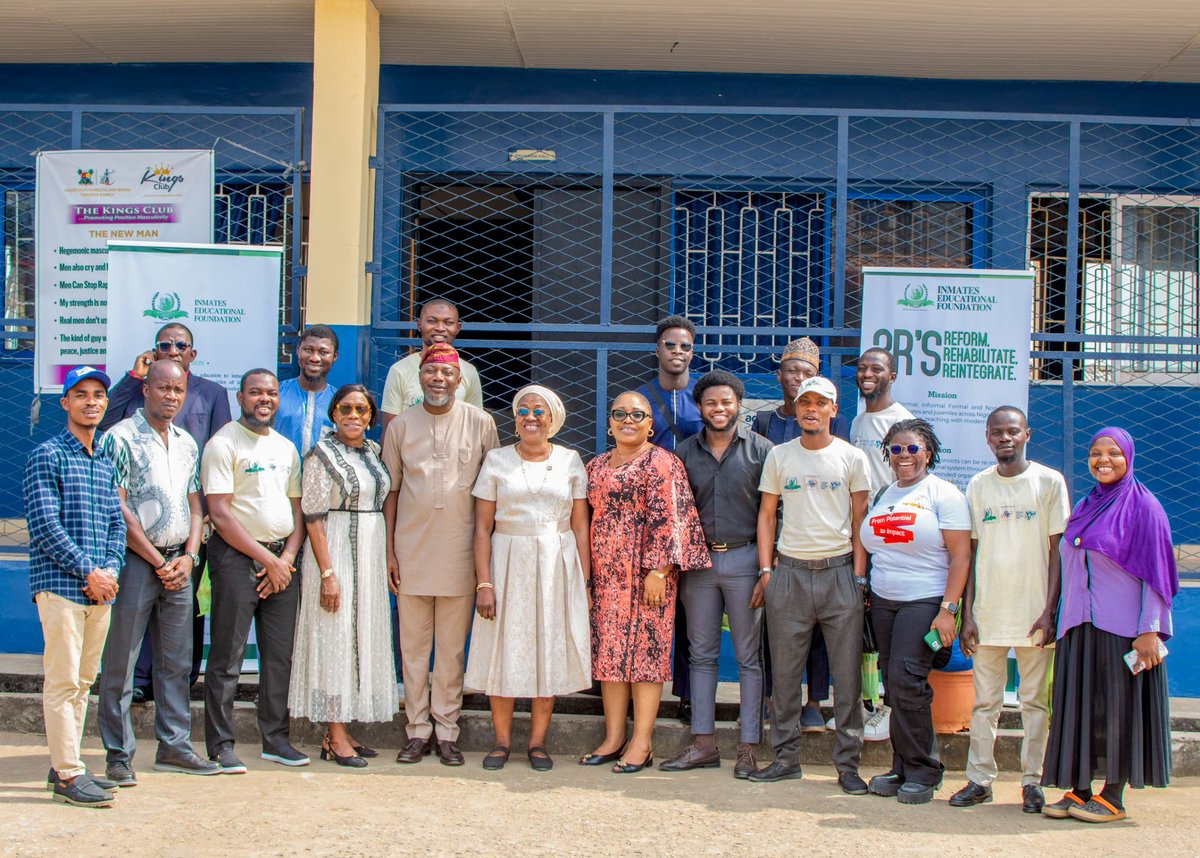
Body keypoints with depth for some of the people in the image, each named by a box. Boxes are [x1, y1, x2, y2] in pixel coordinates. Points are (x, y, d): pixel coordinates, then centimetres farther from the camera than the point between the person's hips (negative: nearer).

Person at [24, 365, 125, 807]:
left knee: (83, 680, 11)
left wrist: (110, 569, -3)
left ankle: (64, 765, 20)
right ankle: (68, 775, 0)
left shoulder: (105, 463, 16)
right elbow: (45, 526, -12)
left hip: (100, 588, 7)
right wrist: (87, 572, -14)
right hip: (60, 585, -7)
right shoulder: (47, 457, -5)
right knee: (63, 680, -5)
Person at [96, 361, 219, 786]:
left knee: (177, 662, 9)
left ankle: (174, 746, 18)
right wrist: (158, 561, -10)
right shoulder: (120, 438, -6)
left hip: (178, 564, 6)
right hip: (135, 560, -6)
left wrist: (188, 557, 0)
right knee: (120, 663, -1)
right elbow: (117, 510, -11)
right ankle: (119, 754, 7)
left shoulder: (187, 443, 14)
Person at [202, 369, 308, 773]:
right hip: (237, 556, -6)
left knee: (280, 654, 8)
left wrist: (287, 558, -1)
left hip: (282, 560, 6)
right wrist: (267, 559, -12)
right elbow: (220, 514, -12)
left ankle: (275, 738, 17)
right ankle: (221, 746, 5)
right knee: (227, 656, -2)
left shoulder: (286, 448, 15)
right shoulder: (223, 444, -5)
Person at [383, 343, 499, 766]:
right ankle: (418, 731, 18)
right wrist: (389, 552, 3)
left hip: (459, 553, -1)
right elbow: (391, 491, 8)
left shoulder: (481, 424, 0)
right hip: (412, 552, 2)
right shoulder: (401, 426, 4)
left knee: (452, 649, 6)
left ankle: (447, 731, 16)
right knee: (413, 647, 8)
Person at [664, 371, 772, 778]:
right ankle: (704, 743, 16)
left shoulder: (759, 450, 0)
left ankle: (748, 748, 7)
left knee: (749, 656, 2)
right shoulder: (685, 452, 9)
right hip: (698, 559, 3)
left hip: (744, 558, -3)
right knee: (701, 653, 8)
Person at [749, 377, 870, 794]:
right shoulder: (779, 456, 8)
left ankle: (848, 763, 8)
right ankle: (786, 757, 15)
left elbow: (860, 521, 4)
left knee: (847, 672, 0)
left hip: (839, 571, -1)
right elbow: (767, 514, 11)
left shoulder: (852, 458, 4)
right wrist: (766, 570, 3)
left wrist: (859, 576, -3)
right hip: (789, 570, 1)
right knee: (785, 670, 5)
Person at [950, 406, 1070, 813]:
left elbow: (1057, 551, 0)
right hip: (988, 610, 2)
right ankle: (979, 779, 13)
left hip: (1034, 611, -2)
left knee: (1035, 700, 5)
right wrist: (967, 613, 3)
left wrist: (1049, 610, -8)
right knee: (985, 701, 6)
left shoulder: (1049, 482, 0)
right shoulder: (977, 485, 7)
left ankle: (1032, 782, 13)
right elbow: (971, 553, 9)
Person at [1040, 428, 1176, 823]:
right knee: (1079, 706, 7)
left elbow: (1155, 572, -10)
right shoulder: (1085, 506, 13)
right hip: (1080, 626, 6)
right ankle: (1079, 790, 14)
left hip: (1122, 625, -6)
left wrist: (1149, 630, -15)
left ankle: (1113, 797, 7)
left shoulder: (1143, 506, -6)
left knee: (1119, 706, -1)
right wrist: (1064, 620, 14)